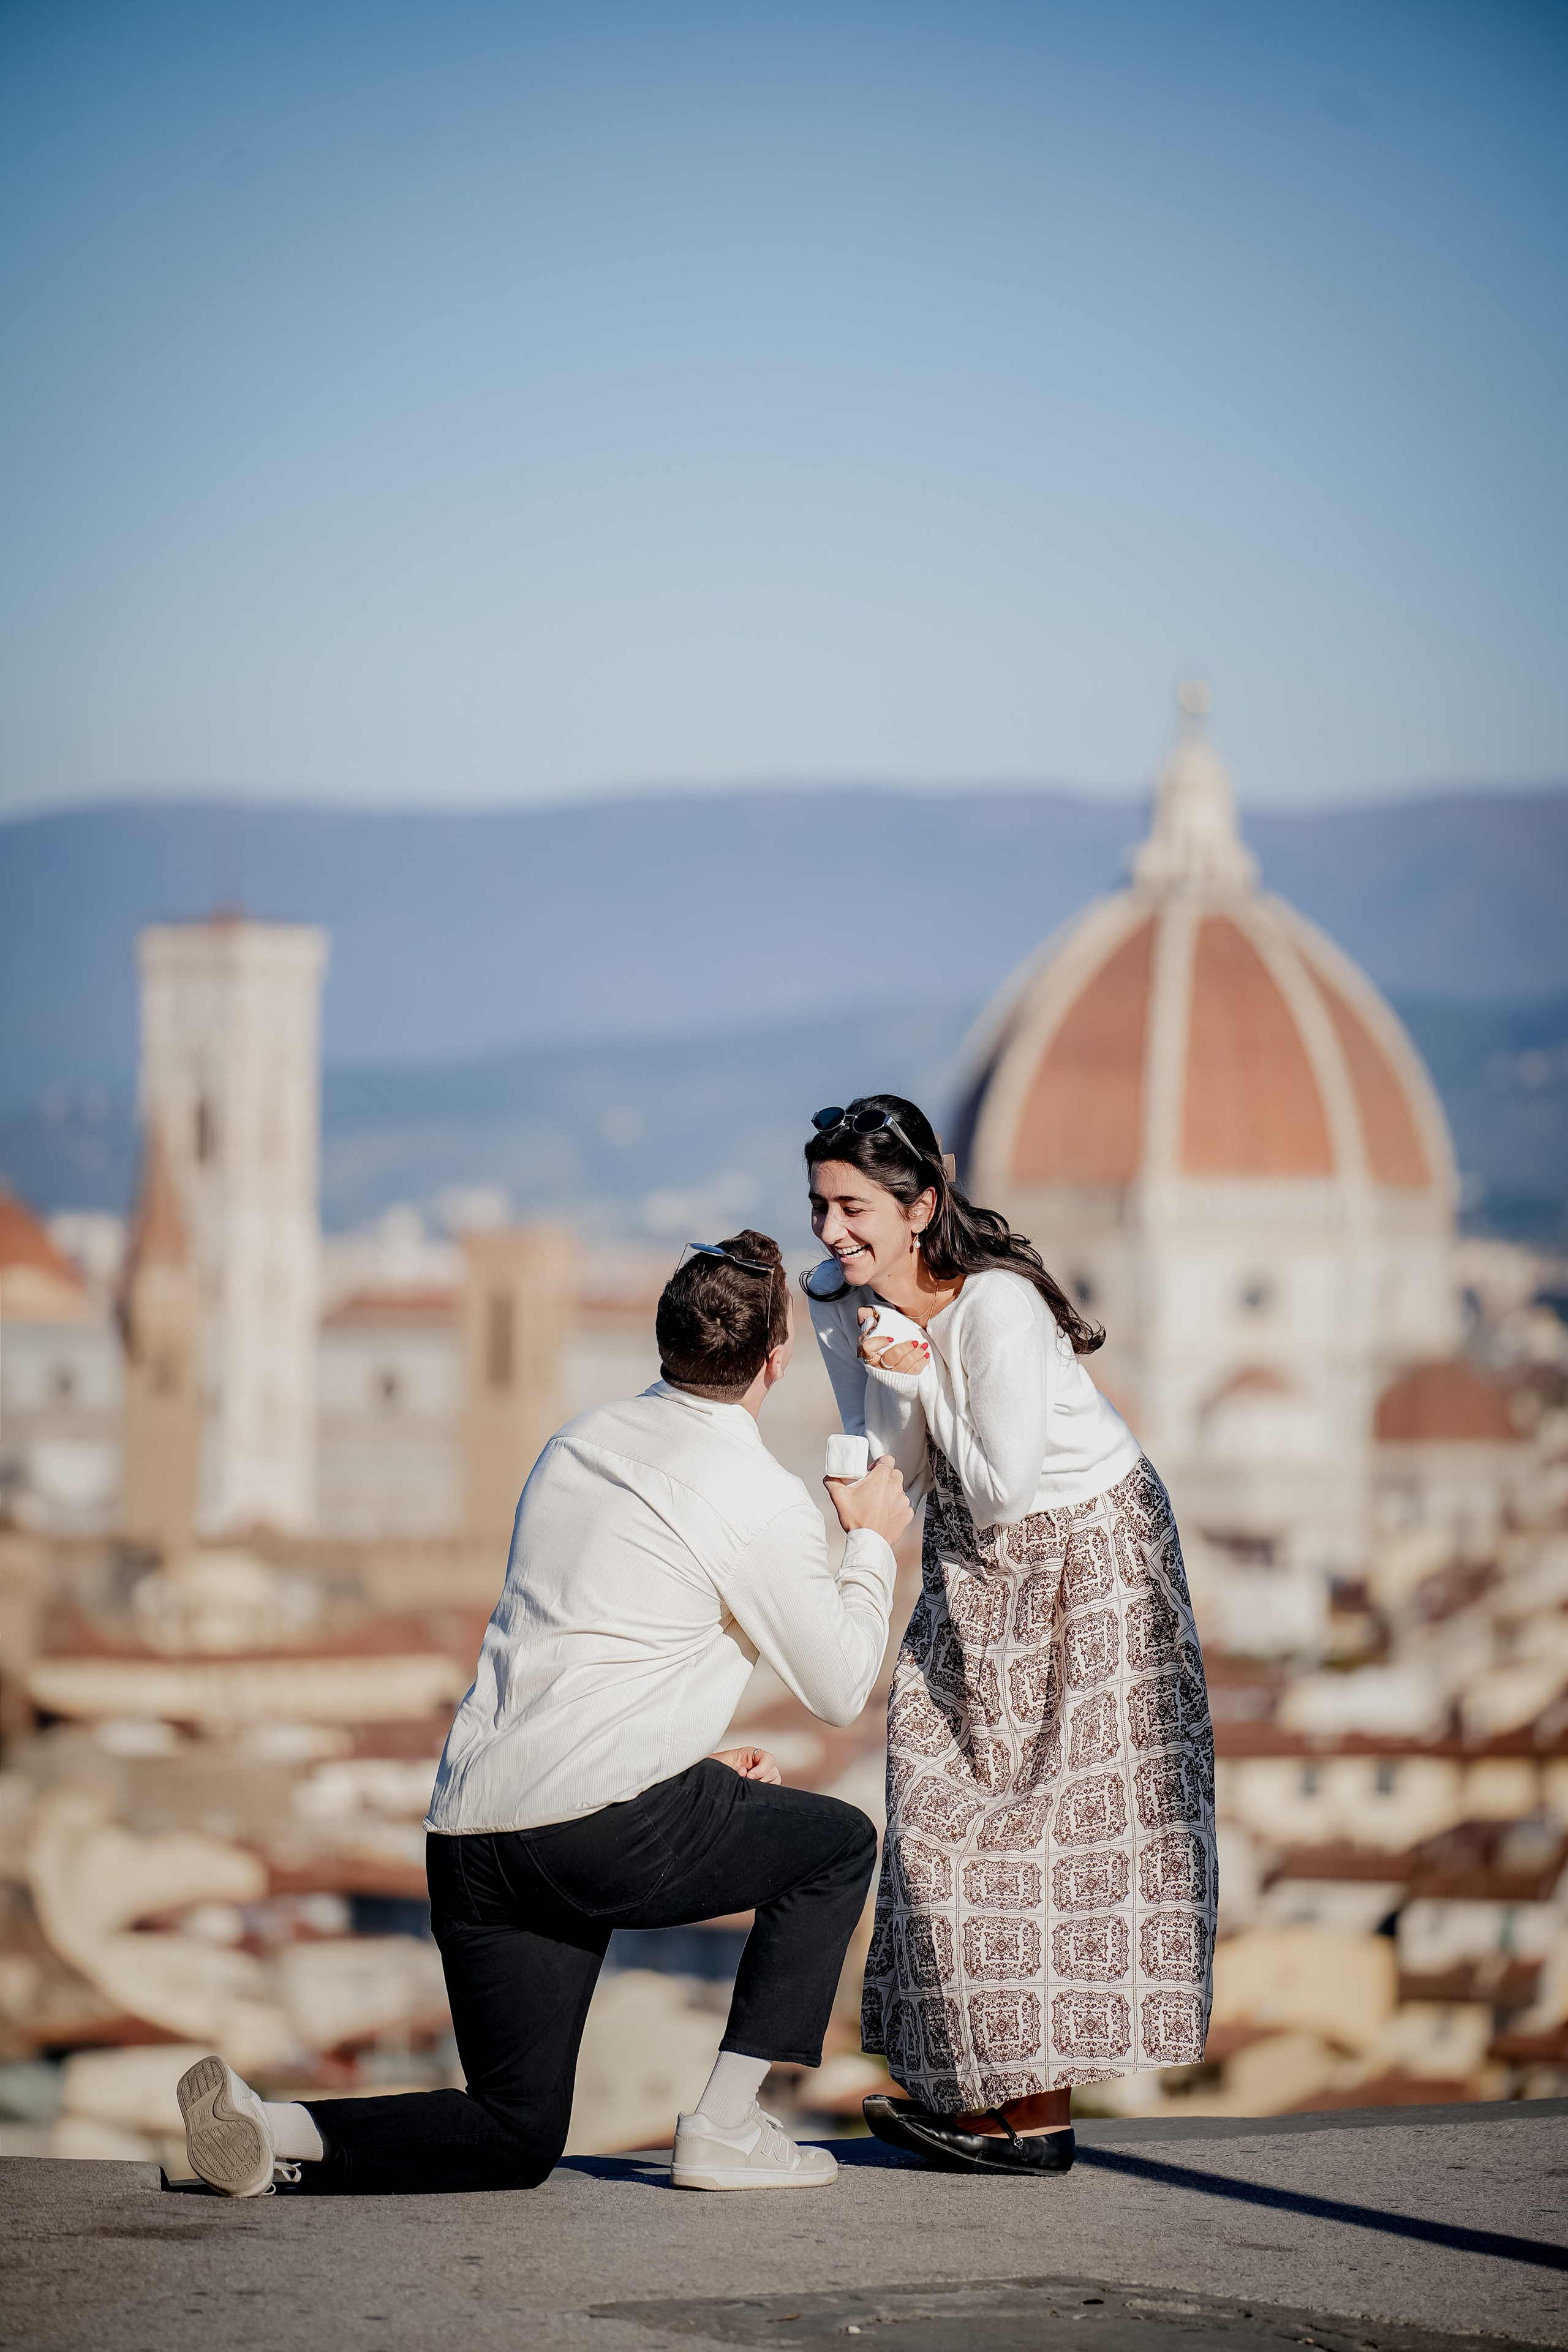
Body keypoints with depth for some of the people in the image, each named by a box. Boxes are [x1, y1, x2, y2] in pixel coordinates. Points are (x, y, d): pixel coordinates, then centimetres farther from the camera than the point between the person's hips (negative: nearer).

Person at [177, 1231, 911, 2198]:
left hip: (469, 1828, 7)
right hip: (602, 1822, -7)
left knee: (516, 2140, 15)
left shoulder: (582, 1441, 18)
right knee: (839, 1844, 19)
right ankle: (724, 2127, 12)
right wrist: (875, 1544, 21)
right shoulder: (765, 1500, -5)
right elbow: (840, 1688, 6)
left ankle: (269, 2131, -9)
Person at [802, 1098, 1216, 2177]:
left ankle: (1036, 2111, -1)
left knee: (1052, 1818, -5)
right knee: (944, 1800, 5)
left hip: (1086, 1550, -7)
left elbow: (1001, 1484, -25)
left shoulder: (997, 1306, -29)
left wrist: (920, 1375, -24)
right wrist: (889, 1380, -23)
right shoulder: (840, 1298, -6)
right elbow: (894, 1471, -5)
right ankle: (976, 2087, 12)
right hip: (974, 1563, 8)